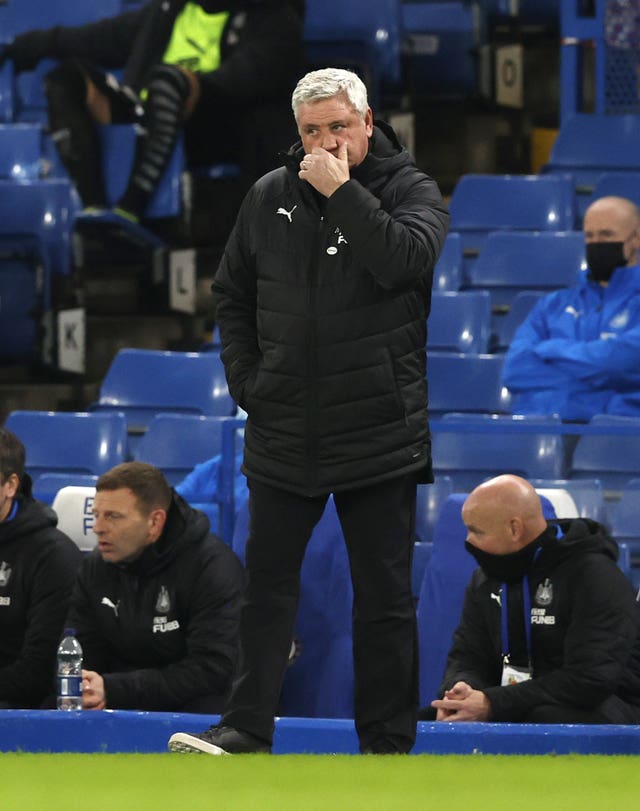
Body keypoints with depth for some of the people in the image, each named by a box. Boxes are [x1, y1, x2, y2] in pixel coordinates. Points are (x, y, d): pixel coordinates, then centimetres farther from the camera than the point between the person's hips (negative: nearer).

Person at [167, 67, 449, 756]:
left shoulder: (409, 189, -3)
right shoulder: (269, 197, 7)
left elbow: (408, 260, -24)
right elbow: (232, 292, 17)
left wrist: (341, 190, -21)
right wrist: (245, 377, 6)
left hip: (379, 433, -4)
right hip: (284, 433, 4)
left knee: (384, 594, 3)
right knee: (267, 582, 6)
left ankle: (388, 739, 8)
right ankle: (247, 728, 12)